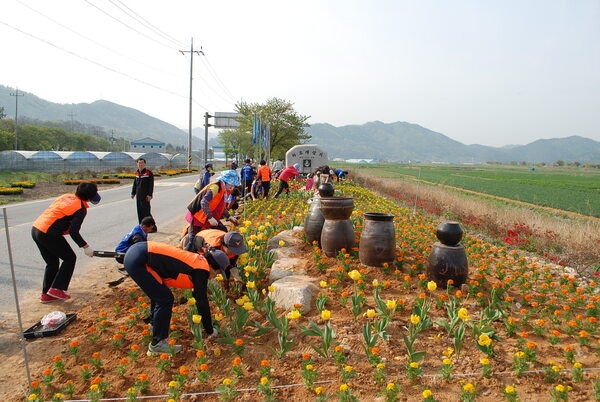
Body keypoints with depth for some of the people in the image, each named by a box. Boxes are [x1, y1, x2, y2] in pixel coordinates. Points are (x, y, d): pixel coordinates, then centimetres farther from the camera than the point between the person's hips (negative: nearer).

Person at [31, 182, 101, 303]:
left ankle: (46, 294, 23)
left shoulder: (66, 196, 12)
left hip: (36, 228, 8)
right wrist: (86, 247, -10)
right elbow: (74, 232, -18)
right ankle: (56, 289, 6)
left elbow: (55, 213, 16)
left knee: (52, 262, 19)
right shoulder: (81, 209, -11)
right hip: (48, 234, -8)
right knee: (70, 258, 10)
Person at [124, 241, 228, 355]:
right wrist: (210, 331, 7)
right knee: (165, 300, -6)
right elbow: (202, 302, -6)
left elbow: (198, 296, 30)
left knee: (159, 293, 27)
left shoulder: (198, 260, 16)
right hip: (137, 261, -10)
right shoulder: (201, 270, -10)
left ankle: (155, 325, 46)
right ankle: (157, 344, 3)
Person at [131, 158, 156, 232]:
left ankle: (153, 228, 3)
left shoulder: (149, 173, -9)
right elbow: (135, 184, 21)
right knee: (140, 212, 10)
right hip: (138, 196, 7)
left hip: (145, 196, -7)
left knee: (146, 212, -6)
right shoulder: (137, 173, 12)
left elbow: (151, 185, -12)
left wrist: (149, 195, -18)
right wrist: (133, 193, 18)